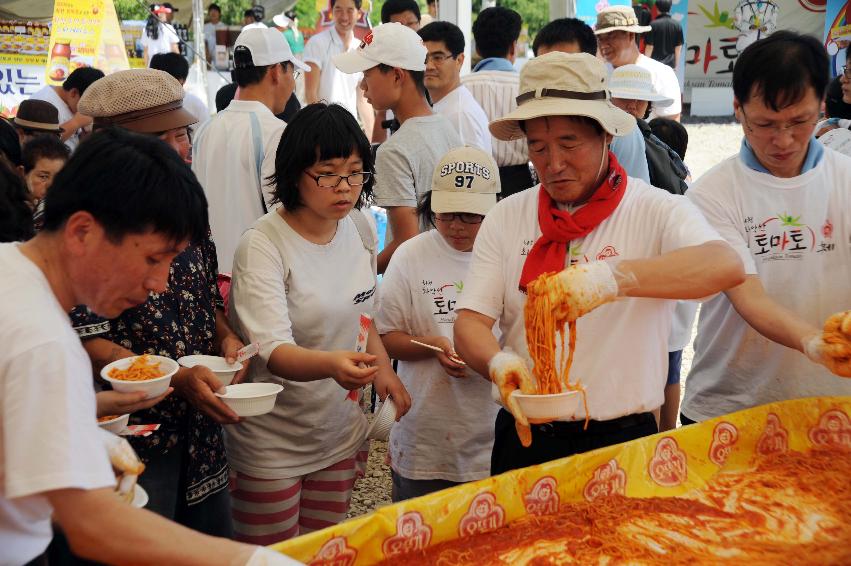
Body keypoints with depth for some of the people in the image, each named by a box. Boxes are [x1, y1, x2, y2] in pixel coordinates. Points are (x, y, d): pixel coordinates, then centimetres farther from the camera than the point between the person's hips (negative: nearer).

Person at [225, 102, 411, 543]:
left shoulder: (358, 227, 0)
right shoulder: (262, 245, -20)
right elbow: (273, 352, -29)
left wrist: (382, 367, 0)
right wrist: (332, 364, -47)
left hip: (339, 431, 6)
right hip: (272, 444, -5)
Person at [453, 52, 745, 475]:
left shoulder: (655, 210, -6)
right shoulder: (506, 217, 3)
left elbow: (726, 266, -26)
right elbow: (470, 321, -3)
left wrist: (616, 277, -40)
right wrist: (499, 362, -25)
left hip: (621, 440, -2)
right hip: (524, 436, 3)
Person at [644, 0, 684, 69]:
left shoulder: (653, 24, -11)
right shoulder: (677, 25, 1)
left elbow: (649, 47, -10)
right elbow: (678, 47, 5)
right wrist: (676, 65, 14)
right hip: (670, 64, 3)